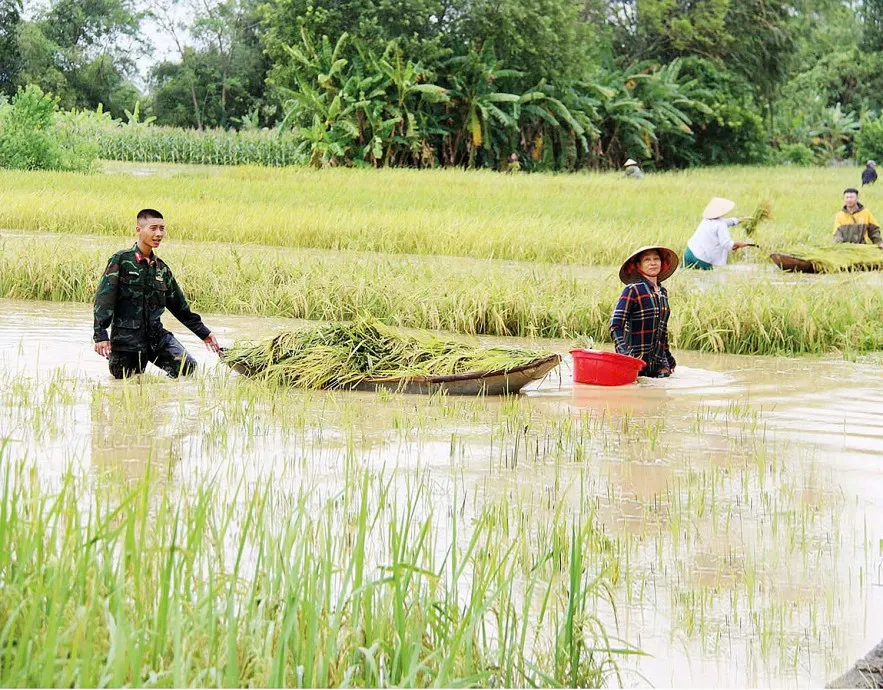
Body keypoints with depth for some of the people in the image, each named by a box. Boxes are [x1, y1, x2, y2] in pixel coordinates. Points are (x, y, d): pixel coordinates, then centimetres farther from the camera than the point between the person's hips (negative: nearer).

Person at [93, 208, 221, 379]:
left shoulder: (161, 267, 12)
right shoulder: (121, 260, -5)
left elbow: (179, 306, 21)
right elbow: (104, 299, -9)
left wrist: (203, 333, 24)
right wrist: (100, 335, -17)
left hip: (156, 334, 4)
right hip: (126, 337, -4)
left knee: (187, 367, -14)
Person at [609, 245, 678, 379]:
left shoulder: (663, 292, 14)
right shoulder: (633, 290, -9)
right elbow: (616, 325, -14)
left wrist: (668, 361, 25)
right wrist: (624, 353, -26)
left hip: (658, 363, 7)